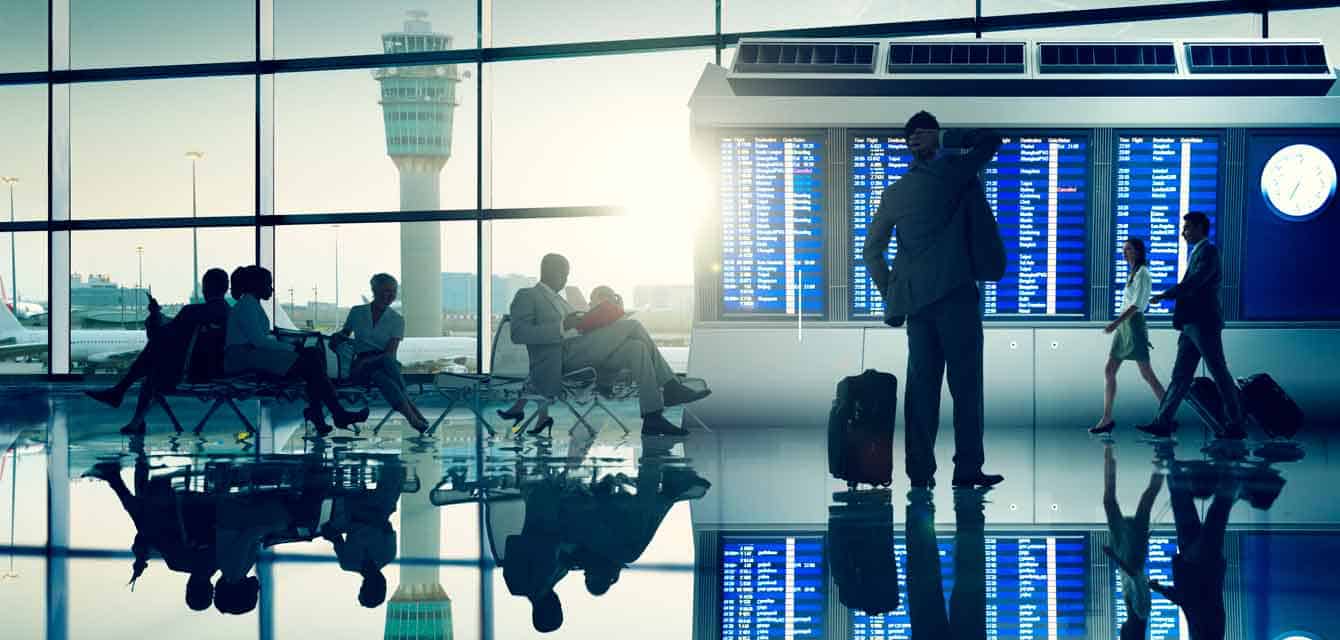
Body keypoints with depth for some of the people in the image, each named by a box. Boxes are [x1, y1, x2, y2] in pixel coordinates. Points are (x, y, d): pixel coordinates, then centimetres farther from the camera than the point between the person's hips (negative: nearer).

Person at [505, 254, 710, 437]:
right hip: (562, 356, -8)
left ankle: (652, 418, -22)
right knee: (632, 326, -20)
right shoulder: (526, 296, 8)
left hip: (585, 353, 8)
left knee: (636, 348, -17)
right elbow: (518, 334, -10)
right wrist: (562, 327, -19)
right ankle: (670, 387, -18)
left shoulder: (559, 300, 35)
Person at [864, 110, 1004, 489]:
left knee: (922, 384, 6)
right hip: (955, 293, -5)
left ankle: (920, 471, 4)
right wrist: (943, 140, 13)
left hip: (913, 299, 5)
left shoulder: (894, 192, 14)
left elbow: (871, 252, 16)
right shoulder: (951, 173, -2)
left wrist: (891, 296, 19)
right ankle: (967, 469, -5)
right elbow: (992, 140, 9)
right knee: (965, 383, -3)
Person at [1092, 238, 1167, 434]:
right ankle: (1107, 419, 2)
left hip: (1134, 325, -9)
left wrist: (1116, 322, -25)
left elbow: (1137, 304, -18)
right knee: (1109, 371, 2)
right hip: (1123, 328, 9)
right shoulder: (1134, 273, 19)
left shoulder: (1142, 273, -8)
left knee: (1147, 374, -8)